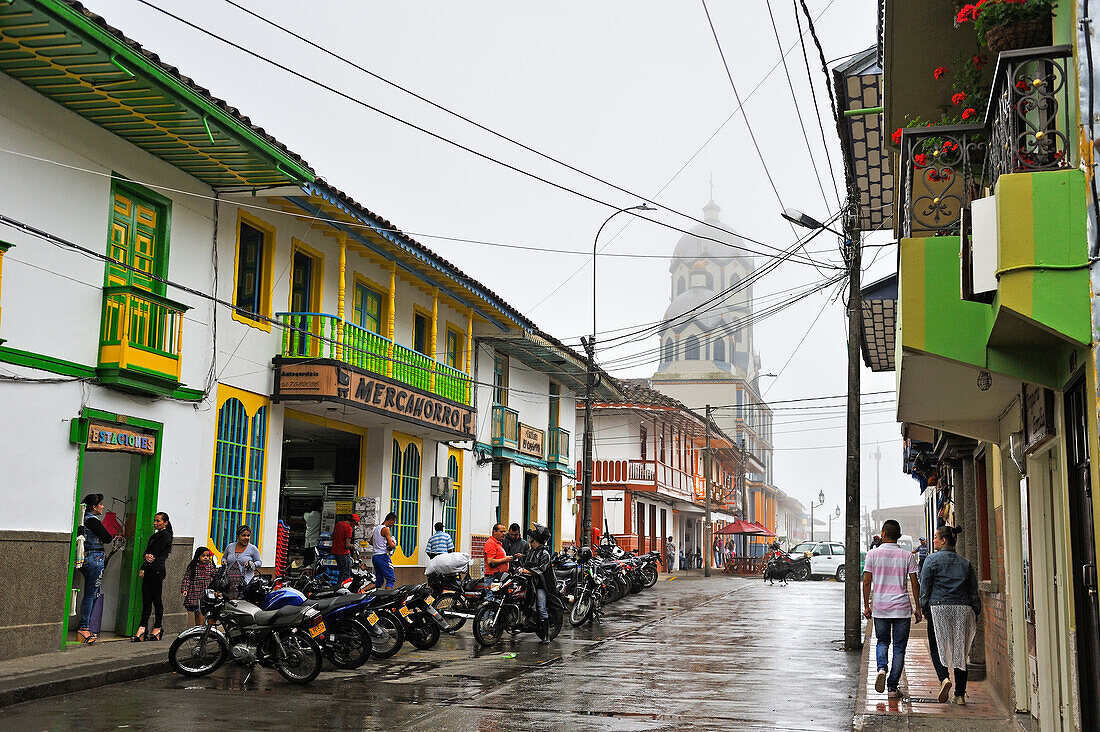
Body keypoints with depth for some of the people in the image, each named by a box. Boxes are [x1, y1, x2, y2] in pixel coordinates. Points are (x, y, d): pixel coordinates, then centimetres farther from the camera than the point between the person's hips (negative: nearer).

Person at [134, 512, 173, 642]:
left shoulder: (165, 536, -6)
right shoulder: (155, 535, 21)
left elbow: (156, 552, -11)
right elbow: (147, 550, 13)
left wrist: (143, 569, -9)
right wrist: (147, 555, -11)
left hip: (157, 570, -8)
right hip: (149, 571, 8)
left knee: (156, 599, -3)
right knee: (146, 599, 1)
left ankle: (157, 628, 5)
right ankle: (142, 628, -3)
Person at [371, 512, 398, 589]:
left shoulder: (377, 528, 17)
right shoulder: (385, 529, -11)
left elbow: (371, 542, 28)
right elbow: (391, 545, -16)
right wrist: (394, 544, 5)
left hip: (374, 556, 9)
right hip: (382, 556, -9)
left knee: (379, 579, 13)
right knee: (391, 578, -9)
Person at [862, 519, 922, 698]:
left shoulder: (873, 554, -2)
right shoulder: (907, 556, -1)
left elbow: (867, 582, -2)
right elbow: (915, 584, 0)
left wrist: (866, 606, 7)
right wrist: (918, 608, 9)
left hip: (880, 608, 0)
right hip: (902, 608, 0)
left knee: (883, 642, 19)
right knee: (899, 648, 8)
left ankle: (882, 668, -8)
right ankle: (892, 687, 6)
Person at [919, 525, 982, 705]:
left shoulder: (932, 559, -1)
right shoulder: (965, 563, 12)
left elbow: (925, 588, -2)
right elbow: (974, 592, 12)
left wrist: (923, 608, 6)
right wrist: (975, 615, 17)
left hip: (939, 608, -4)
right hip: (963, 609, 4)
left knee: (936, 648, 6)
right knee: (960, 650, 7)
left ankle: (944, 678, -19)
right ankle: (960, 694, 8)